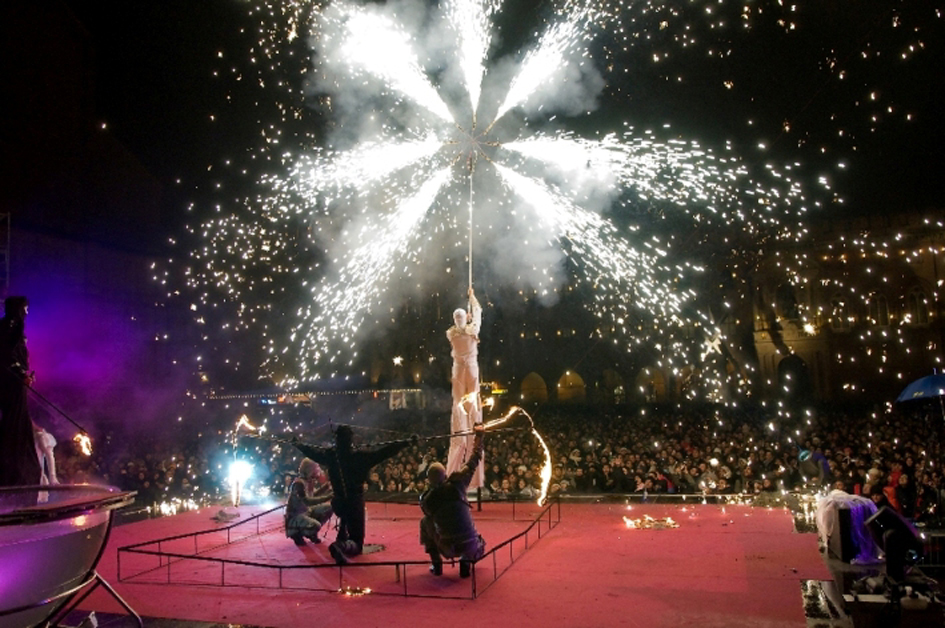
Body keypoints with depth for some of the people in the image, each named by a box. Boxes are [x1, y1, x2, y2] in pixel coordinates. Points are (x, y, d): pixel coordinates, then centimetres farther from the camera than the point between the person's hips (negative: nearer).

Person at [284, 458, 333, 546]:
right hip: (295, 516, -9)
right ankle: (297, 533, -2)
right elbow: (307, 501, -36)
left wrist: (326, 485, 0)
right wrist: (327, 497, -39)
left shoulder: (308, 481, 1)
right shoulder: (299, 483, -25)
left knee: (328, 508, 2)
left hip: (306, 511, 9)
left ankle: (311, 533, 14)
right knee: (316, 525, -32)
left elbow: (314, 495, 13)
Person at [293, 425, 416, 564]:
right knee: (356, 542, -2)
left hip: (338, 501, 5)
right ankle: (342, 546, -34)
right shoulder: (360, 456, -16)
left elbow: (311, 451, 13)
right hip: (355, 503, -5)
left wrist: (297, 444, 33)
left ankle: (342, 540, 31)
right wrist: (407, 442, -18)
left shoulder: (329, 455, -4)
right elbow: (384, 452, -20)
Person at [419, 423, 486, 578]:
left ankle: (436, 564, 20)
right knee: (479, 545, 38)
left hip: (448, 549, 0)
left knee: (425, 522, 24)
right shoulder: (457, 485, -8)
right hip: (470, 545, 0)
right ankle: (466, 561, 6)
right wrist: (479, 435, 13)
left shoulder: (426, 500, -5)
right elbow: (473, 462, 2)